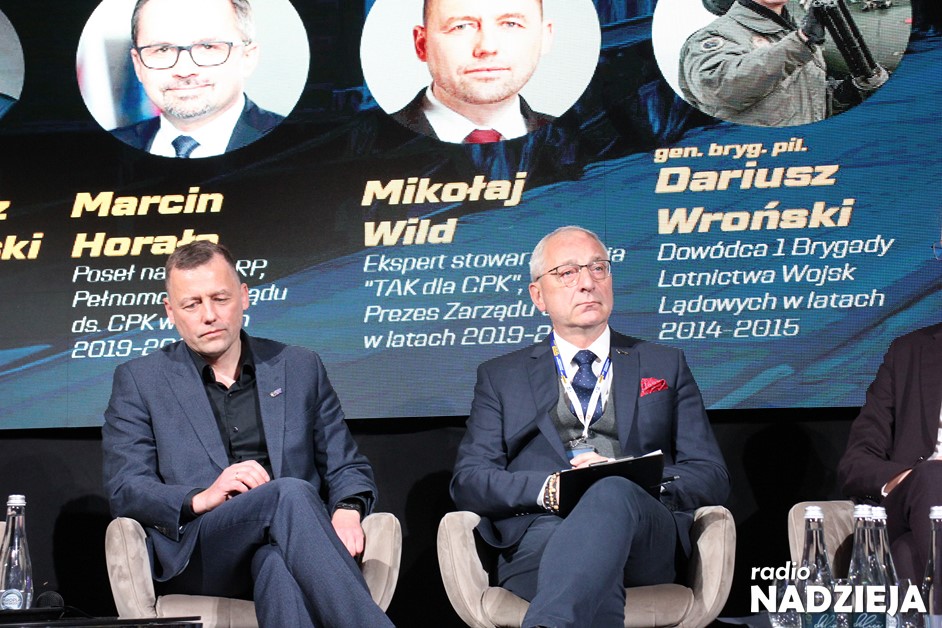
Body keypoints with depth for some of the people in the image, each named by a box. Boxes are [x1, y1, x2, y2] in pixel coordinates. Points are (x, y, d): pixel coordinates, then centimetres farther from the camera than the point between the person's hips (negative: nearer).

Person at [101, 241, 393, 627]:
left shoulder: (300, 369, 20)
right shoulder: (140, 381, 14)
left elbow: (347, 468, 20)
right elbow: (124, 491, 5)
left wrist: (347, 510, -5)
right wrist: (202, 498, -15)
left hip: (285, 544, 2)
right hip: (194, 555, -2)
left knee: (277, 563, -39)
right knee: (290, 493, -34)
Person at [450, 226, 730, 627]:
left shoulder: (665, 366, 25)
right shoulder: (500, 377, 25)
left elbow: (711, 478, 15)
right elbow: (468, 480, 12)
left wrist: (627, 482, -7)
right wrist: (548, 489, -10)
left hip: (644, 540, 0)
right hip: (540, 533, 0)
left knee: (613, 493, -40)